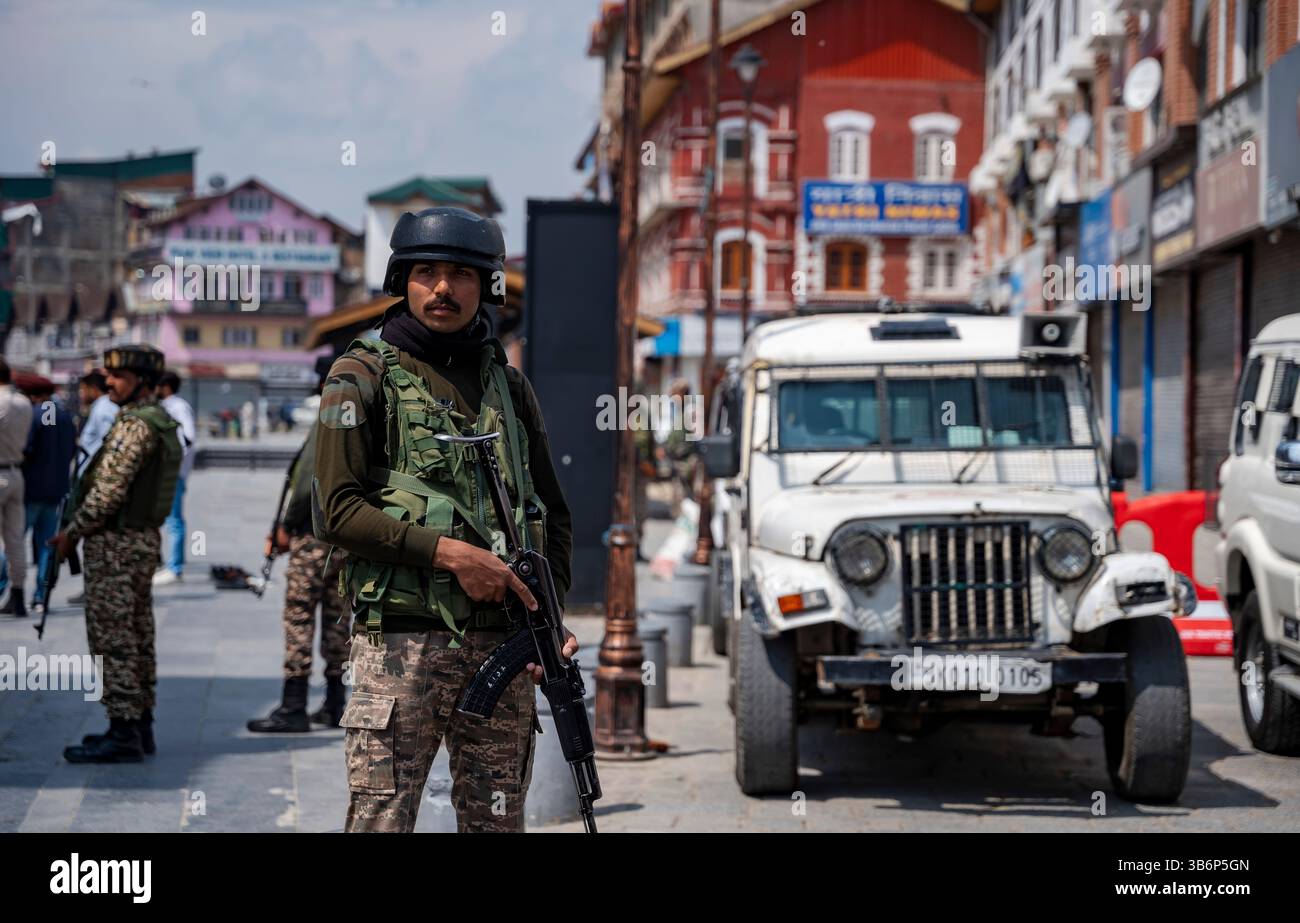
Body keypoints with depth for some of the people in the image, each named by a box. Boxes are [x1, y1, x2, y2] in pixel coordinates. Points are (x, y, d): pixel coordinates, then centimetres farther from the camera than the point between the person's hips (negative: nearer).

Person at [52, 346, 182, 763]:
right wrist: (80, 528, 16)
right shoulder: (163, 424, 14)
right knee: (137, 637, 12)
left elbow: (108, 490, -21)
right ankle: (140, 725, 16)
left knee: (113, 640, -8)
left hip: (115, 542, -10)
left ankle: (122, 733, -9)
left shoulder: (135, 424, -17)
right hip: (143, 539, 10)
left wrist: (72, 531, -9)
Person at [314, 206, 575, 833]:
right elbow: (337, 511, -7)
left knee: (498, 821, 9)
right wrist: (449, 552, -15)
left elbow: (554, 515, 20)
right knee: (380, 820, -7)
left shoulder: (508, 386, 16)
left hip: (502, 647, 5)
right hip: (399, 645, -5)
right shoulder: (363, 377, 2)